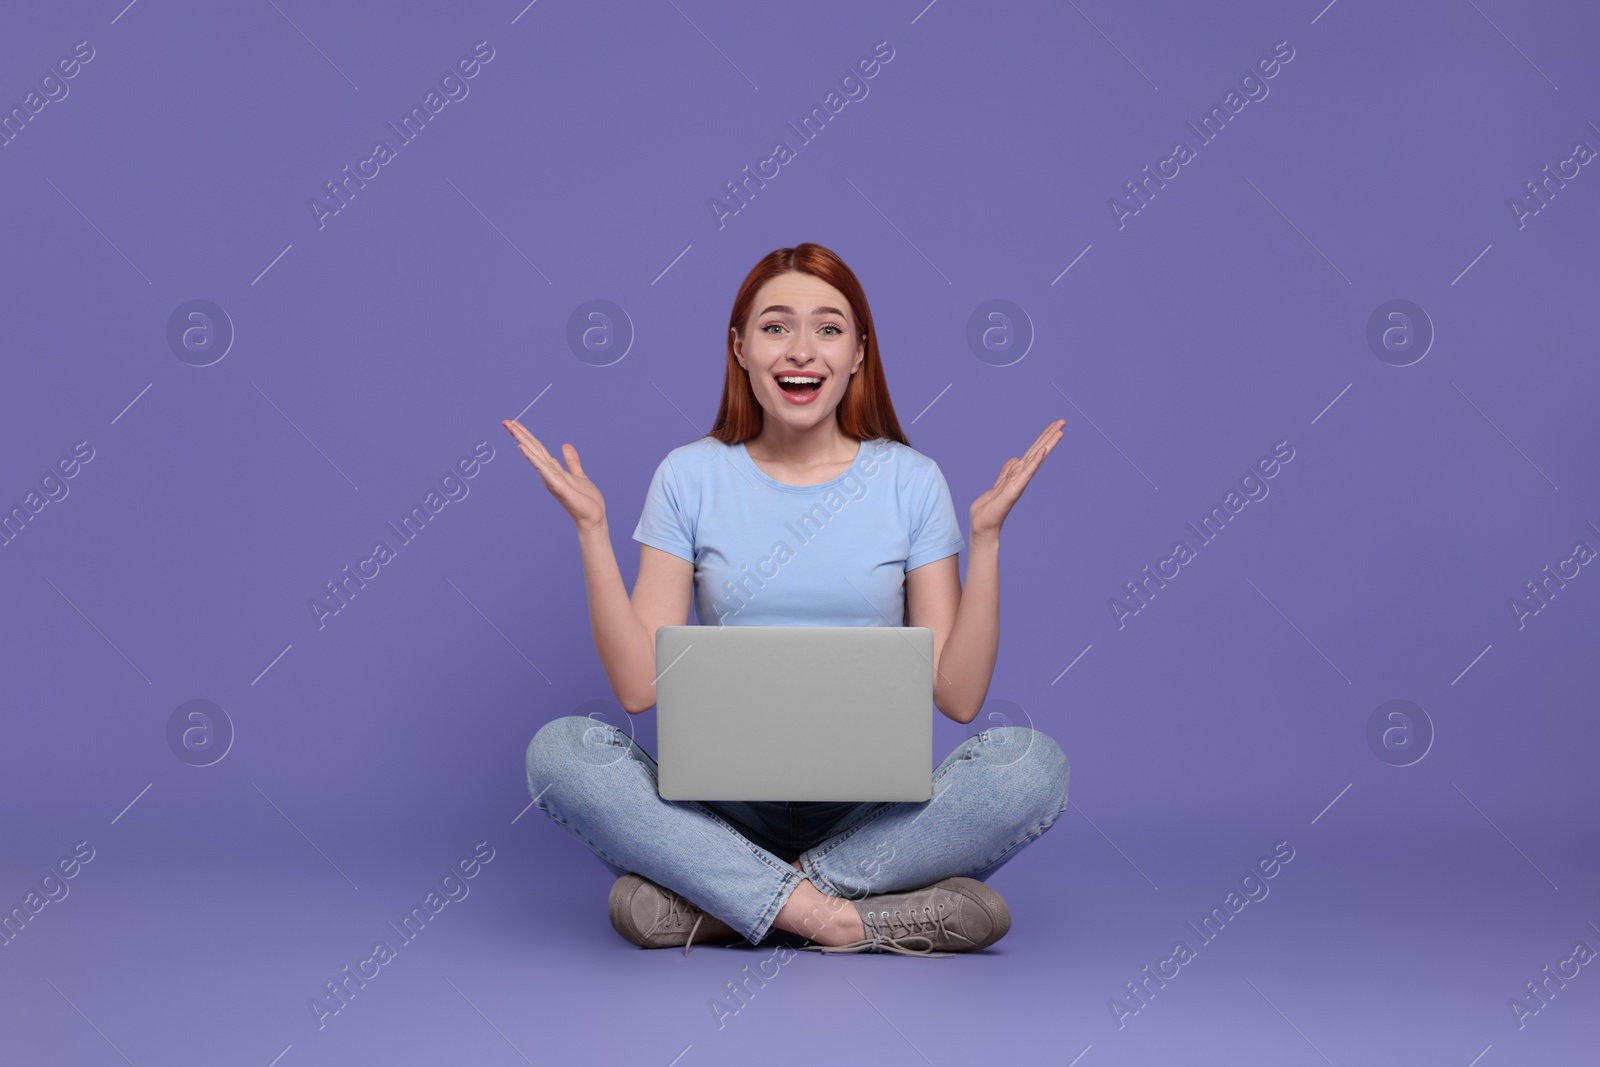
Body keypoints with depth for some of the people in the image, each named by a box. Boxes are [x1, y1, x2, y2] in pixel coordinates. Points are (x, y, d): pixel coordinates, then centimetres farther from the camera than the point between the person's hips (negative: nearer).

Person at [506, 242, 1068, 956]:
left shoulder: (910, 480, 3)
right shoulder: (690, 476, 3)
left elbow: (958, 696, -3)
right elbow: (639, 687, -5)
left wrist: (986, 537, -10)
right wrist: (592, 531, -10)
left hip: (873, 807, 0)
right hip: (722, 802, 0)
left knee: (1032, 763, -28)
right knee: (559, 752, -26)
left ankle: (721, 900, -23)